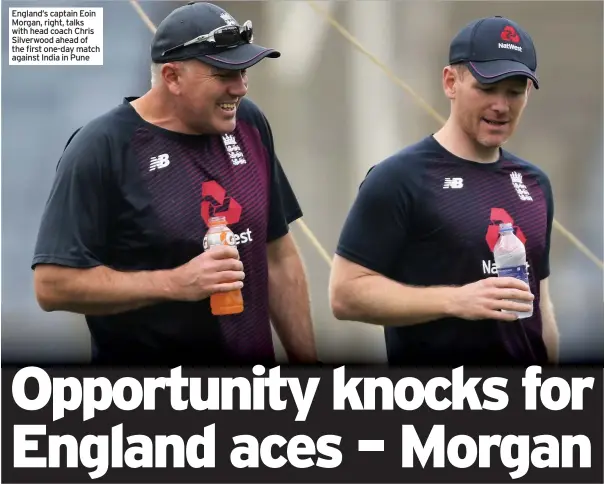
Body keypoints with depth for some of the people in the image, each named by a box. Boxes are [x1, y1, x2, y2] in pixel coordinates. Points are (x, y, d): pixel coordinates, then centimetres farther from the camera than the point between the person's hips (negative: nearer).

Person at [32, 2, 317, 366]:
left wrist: (305, 357, 5)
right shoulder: (103, 149, -15)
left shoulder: (249, 124, 2)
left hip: (254, 358, 5)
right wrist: (175, 283, -24)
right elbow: (53, 285, -19)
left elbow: (279, 256, 9)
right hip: (147, 376, -5)